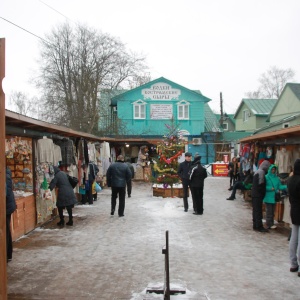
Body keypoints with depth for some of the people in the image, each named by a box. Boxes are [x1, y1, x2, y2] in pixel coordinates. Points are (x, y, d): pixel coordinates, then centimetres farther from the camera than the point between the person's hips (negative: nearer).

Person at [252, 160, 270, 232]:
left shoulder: (257, 171, 16)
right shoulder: (261, 172, -15)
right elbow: (261, 184, -18)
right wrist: (262, 193, -8)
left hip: (255, 194, 10)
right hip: (258, 195, -10)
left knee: (255, 210, 13)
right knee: (258, 211, -6)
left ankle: (255, 226, 19)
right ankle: (259, 226, -3)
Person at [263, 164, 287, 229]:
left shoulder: (277, 178, 11)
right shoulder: (266, 177, -6)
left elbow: (280, 186, 6)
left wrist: (286, 186, -9)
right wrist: (270, 188, -20)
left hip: (274, 197, 6)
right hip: (268, 197, -6)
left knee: (272, 211, 11)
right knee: (269, 211, -5)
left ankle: (272, 224, 19)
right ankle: (269, 225, 1)